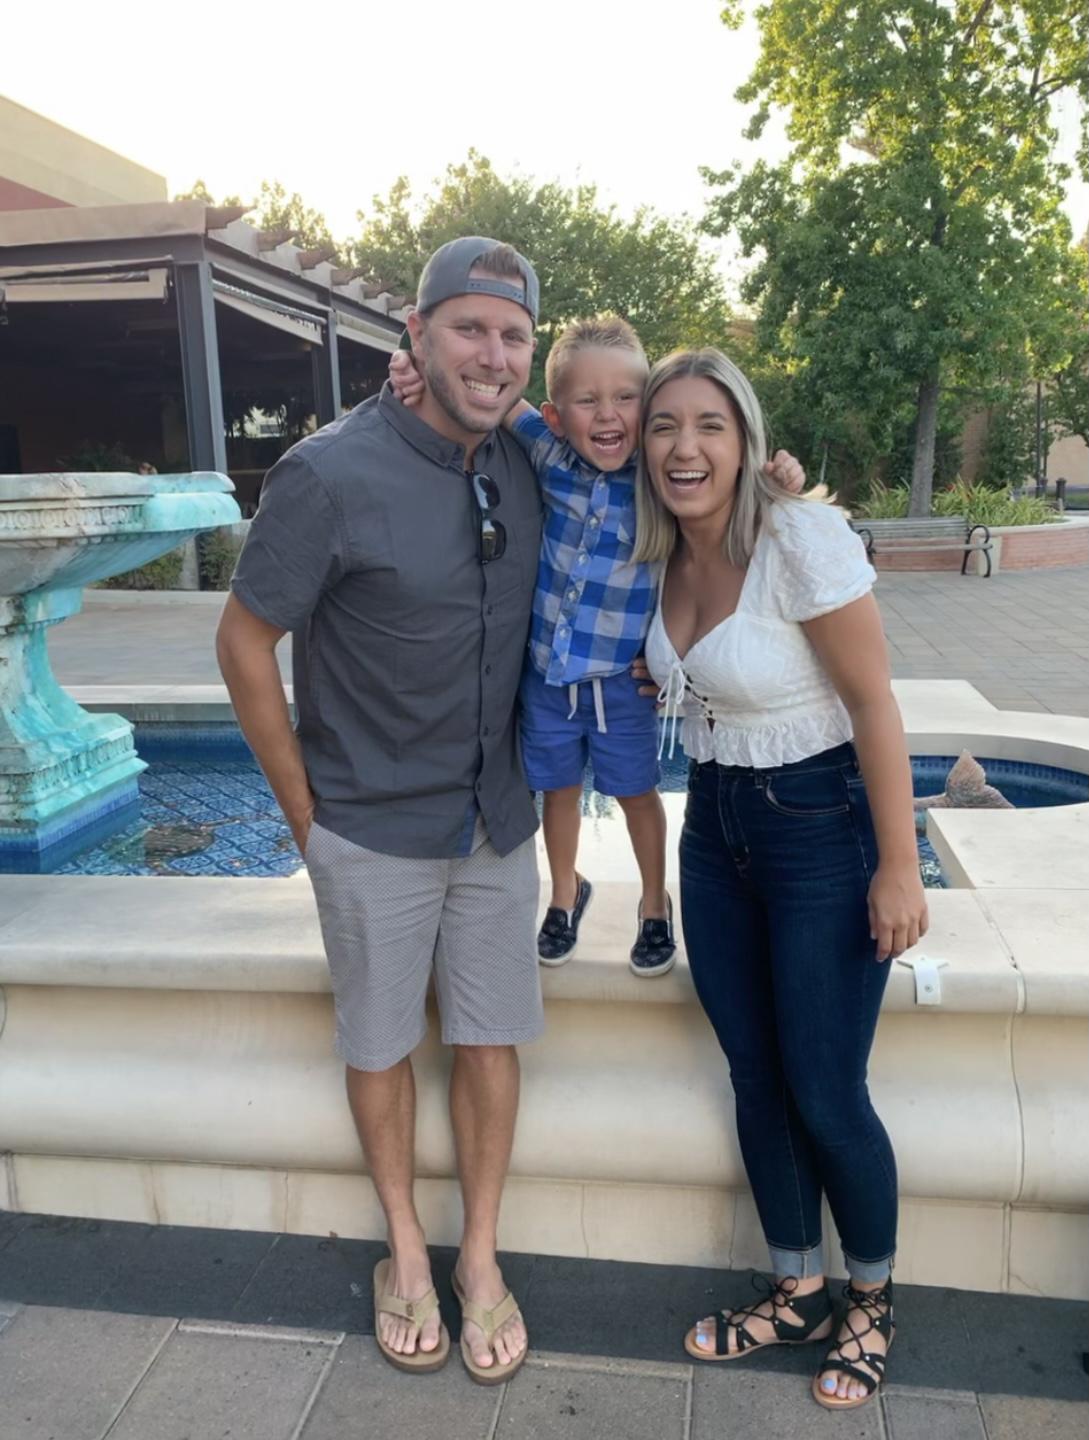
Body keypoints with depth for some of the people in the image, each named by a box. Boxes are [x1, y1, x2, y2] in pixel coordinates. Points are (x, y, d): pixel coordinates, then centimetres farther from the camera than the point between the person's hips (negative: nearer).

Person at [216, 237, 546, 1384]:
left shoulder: (520, 468, -1)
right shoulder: (332, 475, -19)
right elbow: (245, 642, -12)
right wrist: (305, 813, -8)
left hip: (496, 820, 5)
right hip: (374, 828, -4)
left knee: (489, 1037, 13)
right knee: (381, 1042, 13)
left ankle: (480, 1255, 33)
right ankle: (405, 1249, 36)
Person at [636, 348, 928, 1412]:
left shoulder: (801, 538, -20)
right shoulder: (665, 554, 0)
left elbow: (873, 702, -17)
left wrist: (898, 865, -16)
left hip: (822, 826, -6)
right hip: (715, 826, 6)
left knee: (825, 1095, 3)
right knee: (756, 1079, 13)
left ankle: (871, 1303, 31)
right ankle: (796, 1294, 35)